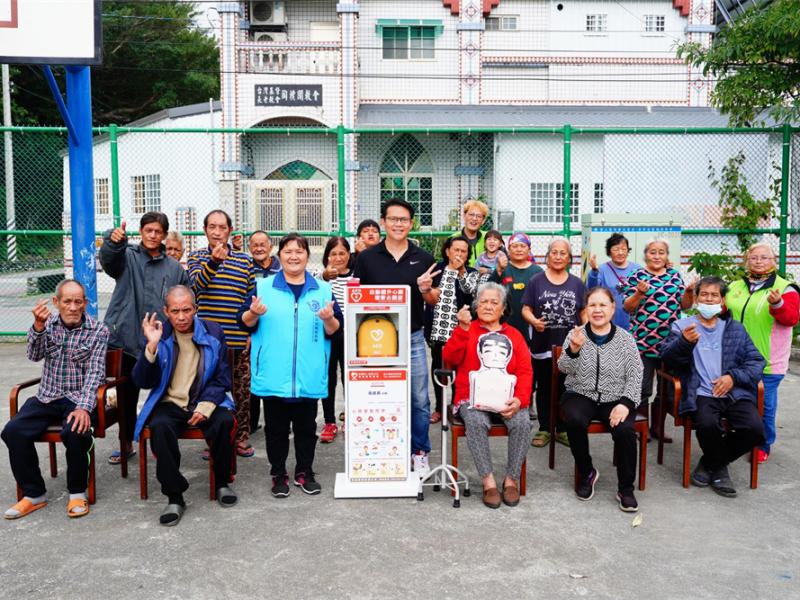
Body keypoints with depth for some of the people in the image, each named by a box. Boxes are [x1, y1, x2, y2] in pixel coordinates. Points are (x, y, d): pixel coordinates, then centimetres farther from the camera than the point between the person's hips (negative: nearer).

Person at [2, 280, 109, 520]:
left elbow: (95, 373, -11)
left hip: (79, 398, -4)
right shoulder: (48, 322, 5)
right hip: (47, 397, 4)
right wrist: (38, 325, -25)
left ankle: (77, 492, -9)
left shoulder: (98, 331, -4)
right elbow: (34, 355, -7)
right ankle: (34, 493, -2)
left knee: (75, 432, -33)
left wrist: (84, 407, -26)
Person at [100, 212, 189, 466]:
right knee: (126, 395, 11)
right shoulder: (127, 256, 0)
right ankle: (126, 444, 27)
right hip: (126, 338, 0)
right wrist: (113, 240, -45)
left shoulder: (174, 268, 6)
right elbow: (108, 259, -23)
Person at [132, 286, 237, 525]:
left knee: (225, 421, -30)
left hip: (205, 403, 0)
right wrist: (151, 347, -17)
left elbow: (222, 379, 4)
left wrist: (206, 406, -13)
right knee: (159, 427, -32)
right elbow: (144, 382, -2)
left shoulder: (213, 332, 3)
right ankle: (174, 496, -19)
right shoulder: (158, 334, 1)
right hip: (169, 404, 0)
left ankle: (222, 482, -4)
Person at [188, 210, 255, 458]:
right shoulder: (197, 257, 6)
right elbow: (197, 284, -14)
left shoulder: (245, 261, 8)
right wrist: (214, 261, -29)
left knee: (241, 389, 7)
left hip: (239, 339, 1)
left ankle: (241, 438, 19)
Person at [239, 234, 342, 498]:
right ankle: (278, 474, 19)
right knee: (276, 428, 7)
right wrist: (254, 313, -16)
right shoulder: (263, 286, 5)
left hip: (309, 377, 1)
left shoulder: (323, 289, 8)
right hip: (273, 376, -1)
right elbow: (245, 323, 4)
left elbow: (335, 330, 6)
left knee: (306, 427, 10)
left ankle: (304, 472, 24)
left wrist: (328, 319, -15)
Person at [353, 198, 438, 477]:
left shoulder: (423, 258, 3)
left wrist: (425, 289, -14)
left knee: (418, 399, 5)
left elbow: (434, 300, 8)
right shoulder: (366, 257, 1)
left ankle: (419, 452, 20)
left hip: (413, 338, 0)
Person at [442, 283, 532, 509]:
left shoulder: (514, 335, 18)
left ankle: (512, 479, -11)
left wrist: (519, 399, -12)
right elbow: (449, 358, -4)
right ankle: (488, 480, -22)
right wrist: (463, 328, -15)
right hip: (473, 397, -2)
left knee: (522, 422, -28)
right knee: (476, 422, -33)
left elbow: (525, 371, 7)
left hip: (506, 399, 2)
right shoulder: (466, 330, 12)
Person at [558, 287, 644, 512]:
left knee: (625, 430, -29)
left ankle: (626, 489, -8)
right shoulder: (576, 335, 4)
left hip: (615, 399, 0)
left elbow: (635, 375, 0)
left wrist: (626, 403, -16)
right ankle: (586, 473, -5)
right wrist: (573, 349, -29)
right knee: (574, 421, -32)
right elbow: (564, 368, -8)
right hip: (581, 395, 0)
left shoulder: (626, 339, 4)